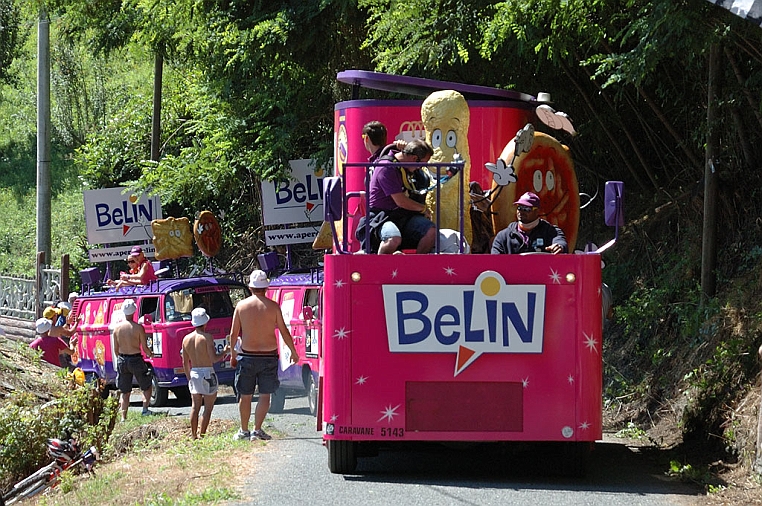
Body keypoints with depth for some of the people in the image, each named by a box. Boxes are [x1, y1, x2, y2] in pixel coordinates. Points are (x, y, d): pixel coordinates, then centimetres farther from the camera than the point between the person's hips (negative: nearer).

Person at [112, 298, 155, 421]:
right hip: (136, 360, -4)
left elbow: (116, 349, 5)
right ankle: (145, 409, -1)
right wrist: (150, 354, 14)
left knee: (124, 392, 12)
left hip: (122, 360, 4)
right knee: (147, 387, 15)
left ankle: (123, 417, 8)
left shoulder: (117, 327, -2)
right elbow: (144, 348, -7)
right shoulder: (138, 328, -12)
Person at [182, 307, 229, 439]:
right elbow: (214, 358, -17)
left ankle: (194, 436, 11)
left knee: (195, 407, 11)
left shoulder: (186, 339, 4)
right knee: (208, 408, 2)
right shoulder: (207, 337, -13)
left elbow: (185, 362, 10)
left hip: (194, 374, 5)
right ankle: (202, 435, -2)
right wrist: (225, 351, 1)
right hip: (207, 374, -5)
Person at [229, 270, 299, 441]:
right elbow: (284, 332, 0)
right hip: (269, 356, -1)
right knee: (265, 396, 6)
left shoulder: (241, 306, -1)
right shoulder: (273, 306, -4)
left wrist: (233, 354, 17)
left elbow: (233, 333, 3)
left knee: (245, 396, 10)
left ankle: (244, 431, 17)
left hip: (247, 356, 1)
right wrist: (294, 352, 13)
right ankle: (257, 430, 0)